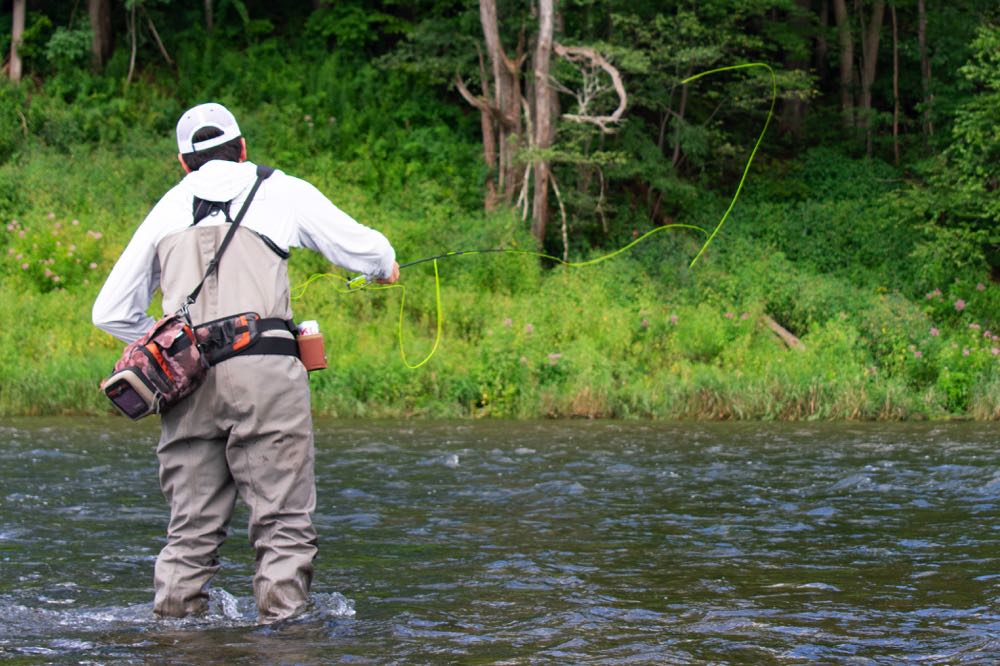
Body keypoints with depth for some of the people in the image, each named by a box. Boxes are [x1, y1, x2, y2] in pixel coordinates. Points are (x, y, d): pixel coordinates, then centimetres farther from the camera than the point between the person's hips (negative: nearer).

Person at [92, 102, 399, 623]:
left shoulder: (167, 209, 18)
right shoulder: (281, 192, 10)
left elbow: (110, 312, 19)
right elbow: (362, 248, 15)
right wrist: (385, 265, 38)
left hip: (186, 379, 4)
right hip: (264, 371, -3)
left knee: (192, 524, 10)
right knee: (284, 521, 0)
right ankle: (281, 616, -6)